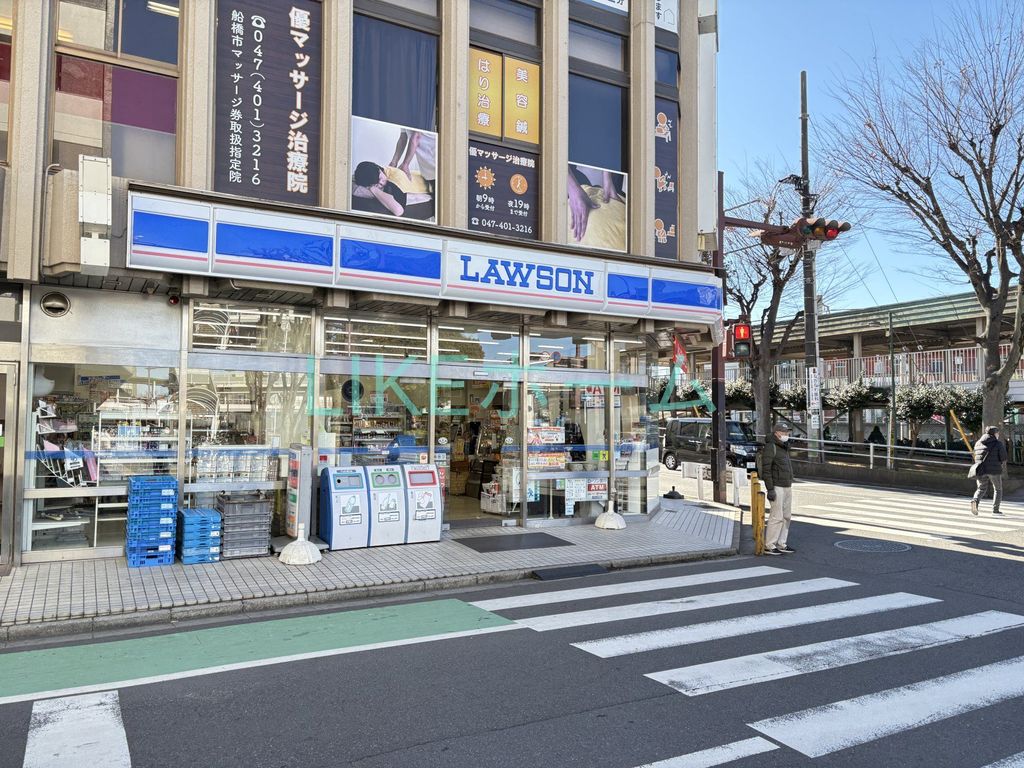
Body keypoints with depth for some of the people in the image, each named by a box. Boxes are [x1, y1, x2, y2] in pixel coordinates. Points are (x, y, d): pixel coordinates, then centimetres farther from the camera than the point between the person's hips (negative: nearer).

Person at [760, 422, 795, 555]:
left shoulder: (783, 448, 15)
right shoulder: (770, 447, -13)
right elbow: (766, 469, -18)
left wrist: (789, 487, 21)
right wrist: (770, 489, -23)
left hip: (787, 487, 9)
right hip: (777, 488, -9)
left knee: (786, 516, 10)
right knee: (777, 517, -9)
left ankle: (781, 544, 17)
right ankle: (769, 546, -3)